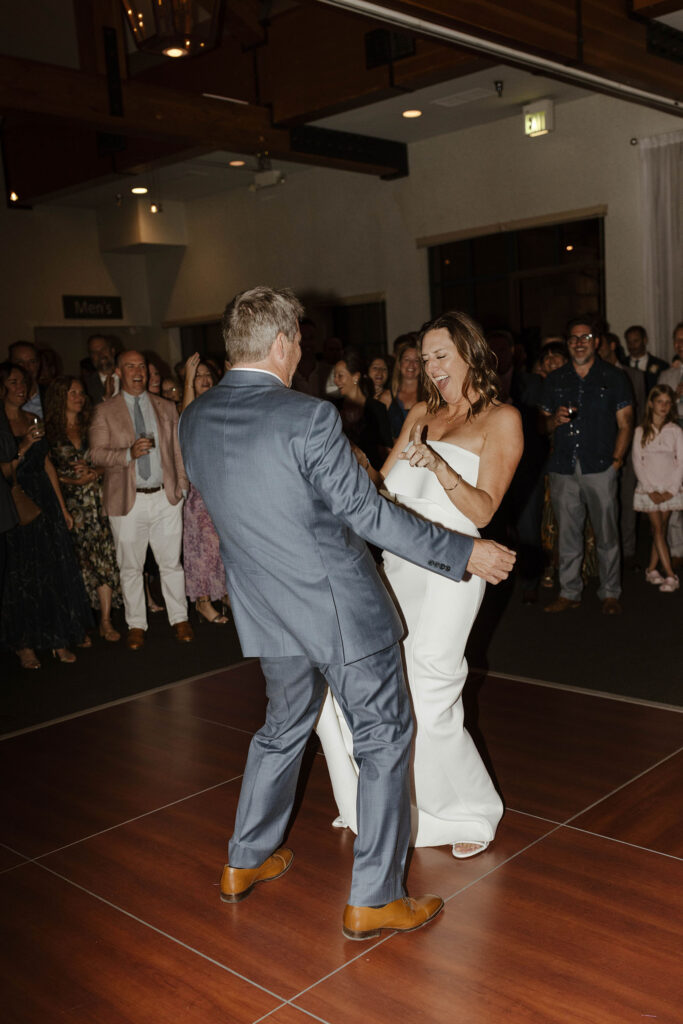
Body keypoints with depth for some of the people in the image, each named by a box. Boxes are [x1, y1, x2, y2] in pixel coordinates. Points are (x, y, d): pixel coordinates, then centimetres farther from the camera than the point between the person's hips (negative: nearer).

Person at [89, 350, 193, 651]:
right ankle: (136, 625, 19)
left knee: (171, 563, 7)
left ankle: (179, 619, 20)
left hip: (166, 497, 2)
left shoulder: (166, 408, 12)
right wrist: (129, 453, -20)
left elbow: (177, 449, 14)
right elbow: (97, 453, -4)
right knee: (130, 567, 7)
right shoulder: (105, 412, 3)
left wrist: (182, 485, 6)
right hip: (128, 501, -1)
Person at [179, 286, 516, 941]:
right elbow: (367, 514, -17)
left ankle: (245, 862, 38)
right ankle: (373, 900, 15)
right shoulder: (308, 418, -21)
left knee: (283, 727, 26)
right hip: (339, 608, -7)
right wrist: (463, 552, -8)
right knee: (383, 739, 8)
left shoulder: (192, 422, -1)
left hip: (266, 611, 7)